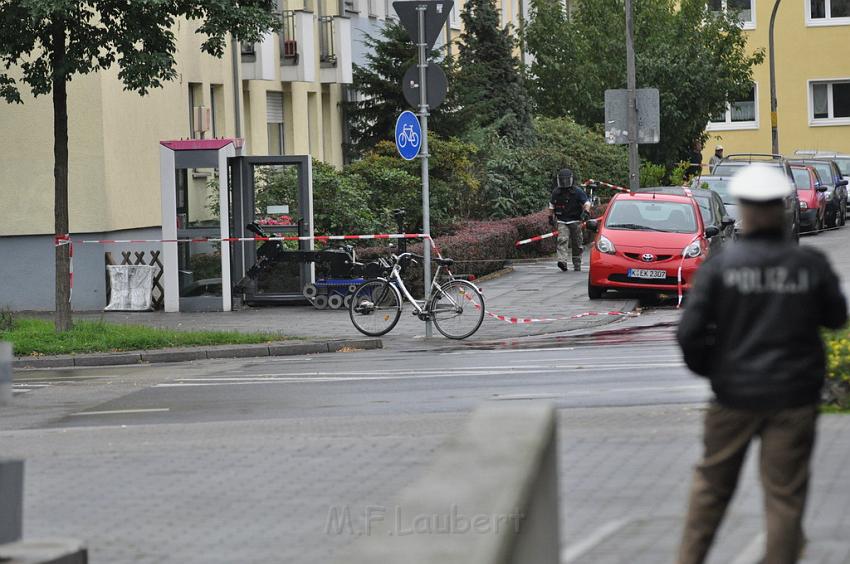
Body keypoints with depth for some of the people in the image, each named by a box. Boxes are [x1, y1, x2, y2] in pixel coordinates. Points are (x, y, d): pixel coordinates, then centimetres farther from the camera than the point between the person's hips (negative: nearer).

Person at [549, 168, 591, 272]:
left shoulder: (577, 192, -6)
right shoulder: (556, 192, 3)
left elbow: (587, 202, -8)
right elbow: (551, 205, 18)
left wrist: (586, 212, -27)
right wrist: (551, 217, 18)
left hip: (575, 221, -1)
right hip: (562, 222, 1)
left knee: (576, 244, 8)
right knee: (562, 240, -19)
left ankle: (577, 264, 21)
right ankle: (562, 261, -32)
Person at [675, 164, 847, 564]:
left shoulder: (719, 266, -10)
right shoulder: (811, 265, -8)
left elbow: (689, 332, -11)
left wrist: (705, 367, 8)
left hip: (735, 395, 0)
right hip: (793, 398, 0)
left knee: (712, 484, 17)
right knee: (785, 495, 5)